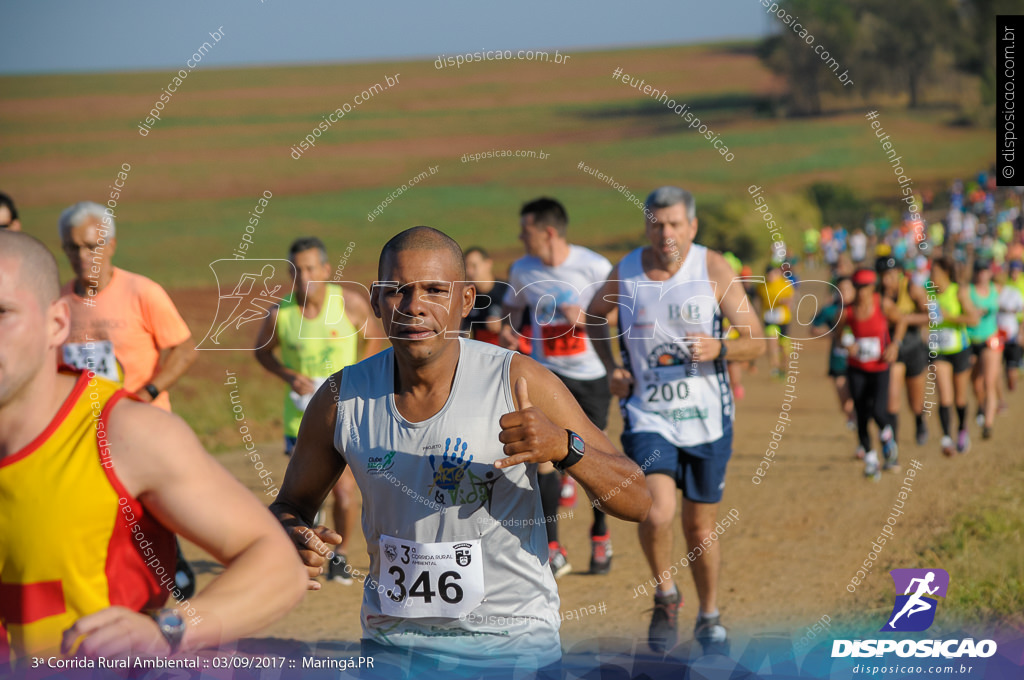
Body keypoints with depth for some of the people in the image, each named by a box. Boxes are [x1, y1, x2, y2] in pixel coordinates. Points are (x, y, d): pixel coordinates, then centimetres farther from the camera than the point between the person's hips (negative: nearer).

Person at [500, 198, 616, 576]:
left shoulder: (594, 267, -12)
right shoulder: (522, 270, -1)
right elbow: (513, 304, 17)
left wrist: (585, 317, -23)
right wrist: (507, 328, -5)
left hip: (590, 374, -2)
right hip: (547, 373, 2)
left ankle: (600, 534, 32)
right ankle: (552, 549, -12)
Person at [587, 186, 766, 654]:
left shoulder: (713, 269, -8)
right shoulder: (625, 273, -3)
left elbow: (757, 342, -6)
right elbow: (594, 314, 19)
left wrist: (718, 349, -27)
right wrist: (610, 367, 5)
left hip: (707, 420, 0)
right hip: (648, 417, 0)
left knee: (700, 528, 11)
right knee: (657, 514, -23)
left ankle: (709, 615, 36)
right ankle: (666, 595, 6)